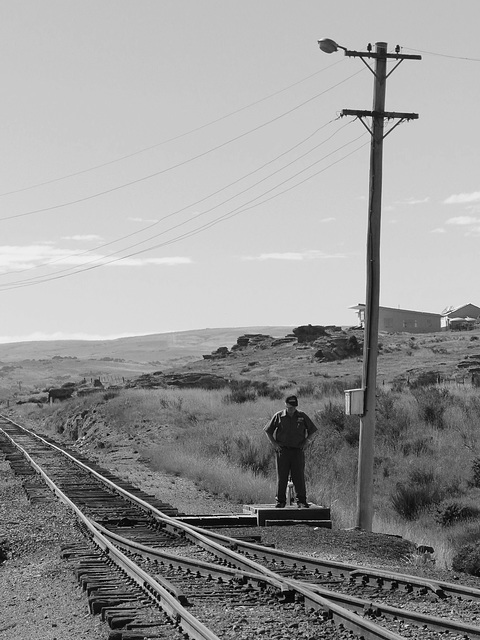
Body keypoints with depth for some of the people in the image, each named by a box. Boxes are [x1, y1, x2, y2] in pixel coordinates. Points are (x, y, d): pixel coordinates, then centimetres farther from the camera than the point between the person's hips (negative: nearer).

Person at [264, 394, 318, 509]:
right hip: (282, 451, 0)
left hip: (298, 451, 0)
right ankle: (280, 501, 5)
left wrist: (305, 443, 4)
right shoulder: (279, 416, 4)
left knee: (299, 477, -3)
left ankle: (301, 501, -1)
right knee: (281, 477, 0)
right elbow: (267, 431, 11)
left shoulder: (302, 416, 6)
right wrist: (275, 444, 2)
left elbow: (313, 431, 15)